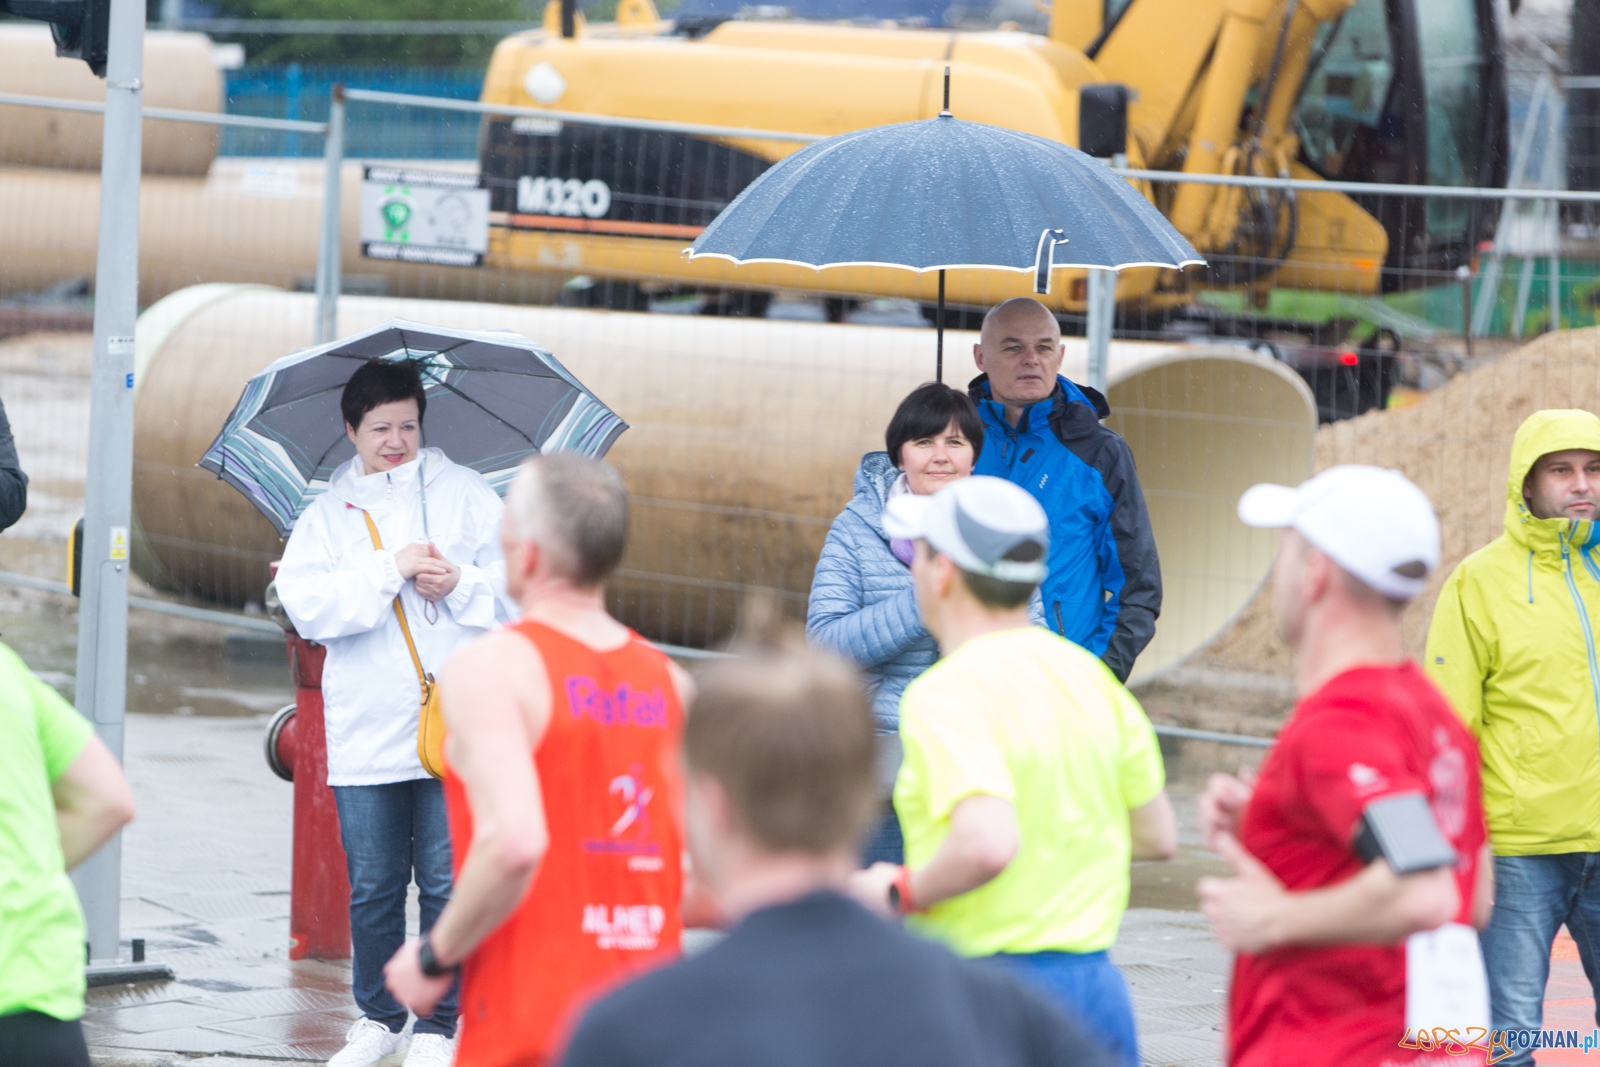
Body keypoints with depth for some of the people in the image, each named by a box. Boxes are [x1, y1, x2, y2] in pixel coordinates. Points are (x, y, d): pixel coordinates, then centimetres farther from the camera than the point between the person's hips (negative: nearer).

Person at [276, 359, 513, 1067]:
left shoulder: (465, 496, 8)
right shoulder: (327, 515, 8)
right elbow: (306, 606, -7)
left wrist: (459, 584, -12)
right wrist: (392, 569, -13)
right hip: (365, 735, 1)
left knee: (448, 882, -2)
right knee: (372, 886, 6)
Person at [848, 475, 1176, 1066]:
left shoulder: (946, 693, -16)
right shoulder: (1090, 676, 9)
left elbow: (988, 844, -30)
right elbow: (1158, 836, 16)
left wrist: (899, 892, -13)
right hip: (1097, 987, 7)